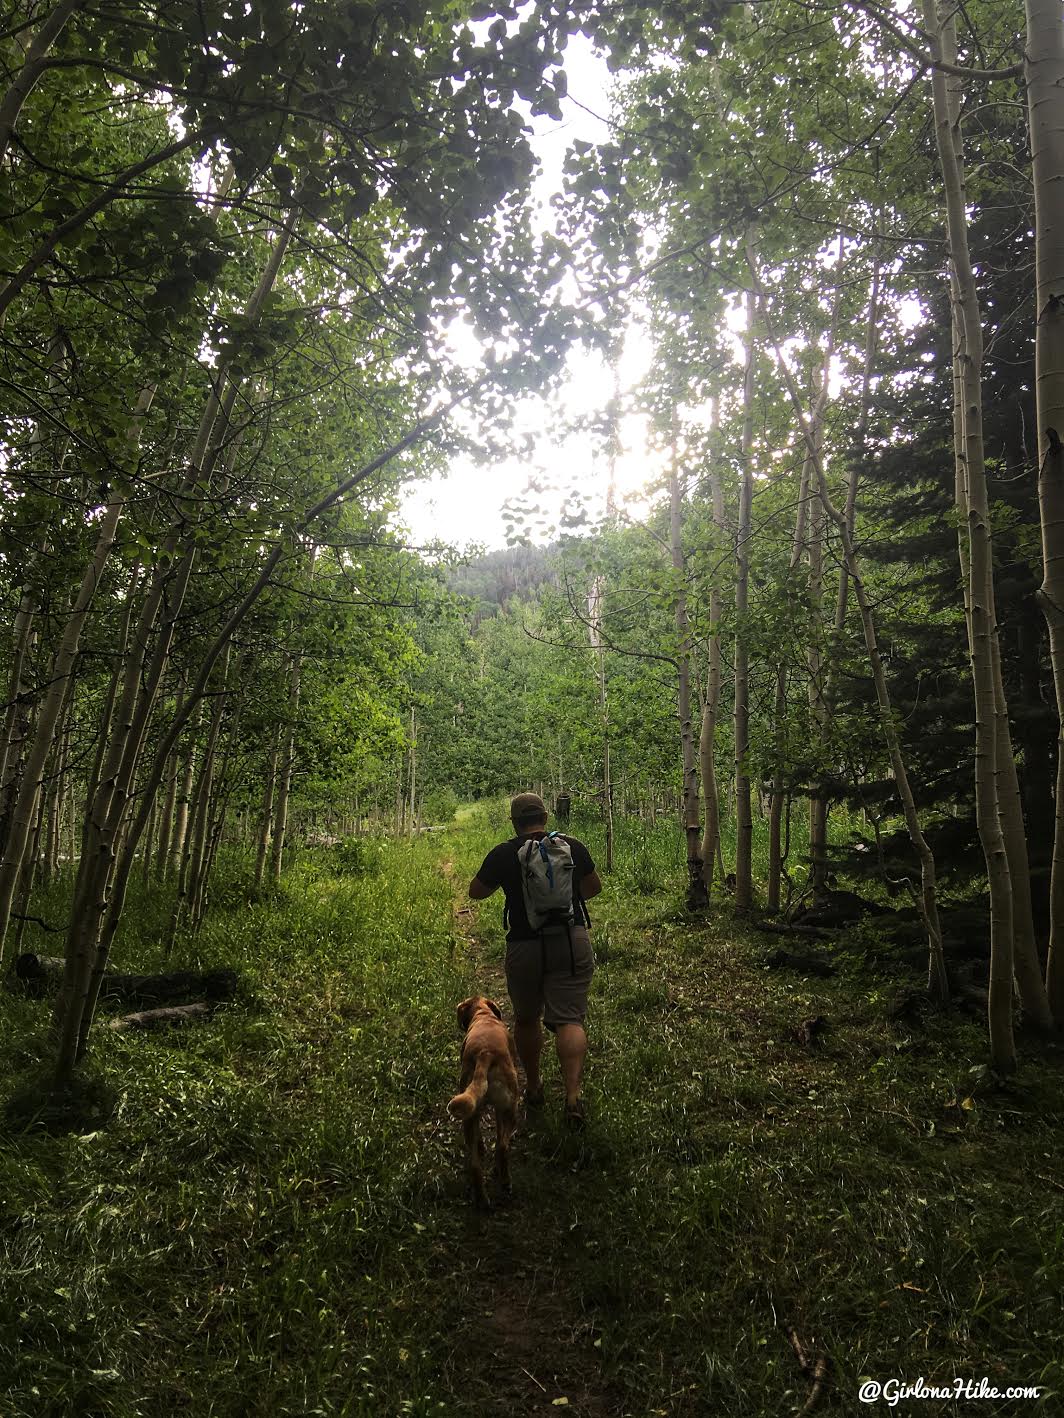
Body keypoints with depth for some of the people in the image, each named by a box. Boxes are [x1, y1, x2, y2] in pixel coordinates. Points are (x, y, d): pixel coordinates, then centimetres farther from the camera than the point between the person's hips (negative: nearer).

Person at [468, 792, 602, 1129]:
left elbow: (476, 892, 7)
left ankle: (533, 1088, 33)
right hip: (572, 941, 1)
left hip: (525, 947, -1)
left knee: (526, 1019, 19)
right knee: (569, 1019, 0)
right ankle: (573, 1095, -16)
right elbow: (594, 888, 15)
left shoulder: (503, 854, -6)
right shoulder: (573, 846, 0)